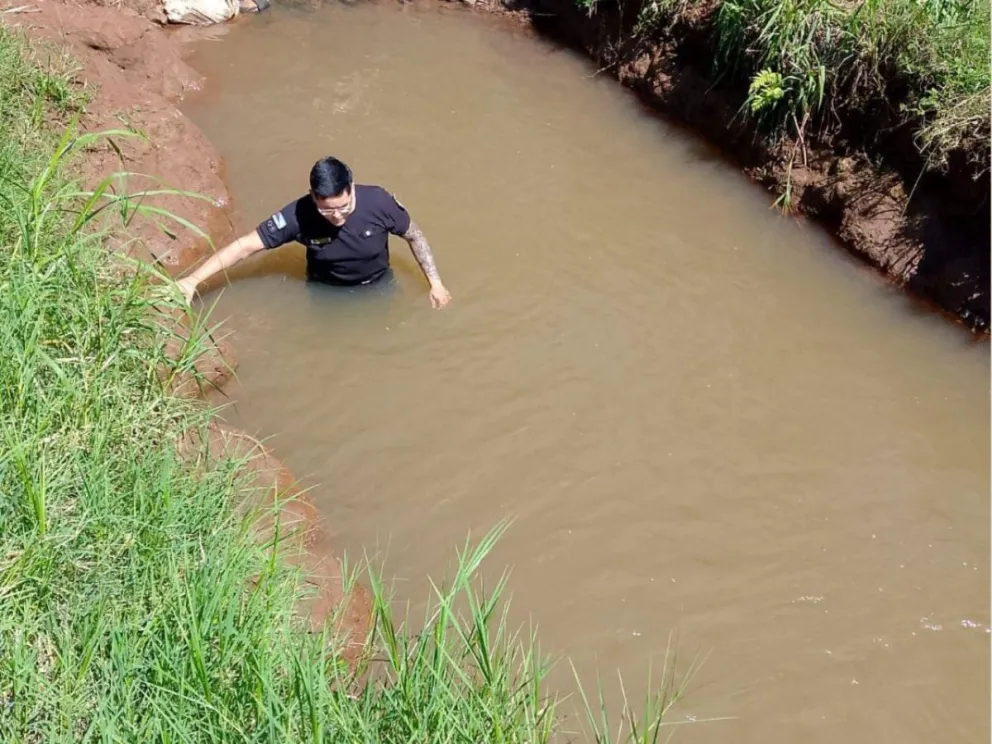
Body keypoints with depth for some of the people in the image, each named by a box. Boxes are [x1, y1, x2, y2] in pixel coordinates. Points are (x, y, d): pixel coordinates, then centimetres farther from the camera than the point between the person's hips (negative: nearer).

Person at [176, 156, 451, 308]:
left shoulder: (378, 202, -31)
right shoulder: (299, 215, -32)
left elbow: (414, 236, -12)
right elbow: (245, 246, -30)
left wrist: (435, 283, -12)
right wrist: (193, 280, -37)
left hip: (376, 286, 0)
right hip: (325, 290, 0)